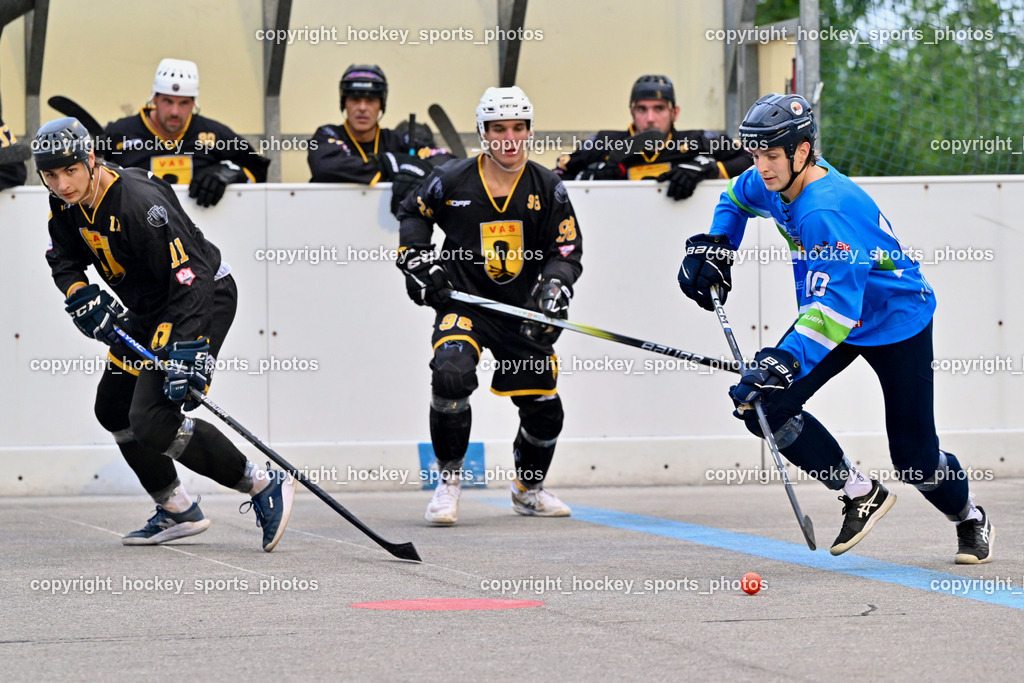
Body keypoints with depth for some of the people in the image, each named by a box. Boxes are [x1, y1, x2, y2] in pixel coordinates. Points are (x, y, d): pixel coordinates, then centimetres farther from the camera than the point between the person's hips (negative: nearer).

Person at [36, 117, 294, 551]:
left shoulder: (139, 202, -30)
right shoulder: (68, 204, -5)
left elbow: (189, 277, -32)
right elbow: (65, 261, 10)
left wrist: (188, 352, -38)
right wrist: (83, 298, -10)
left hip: (204, 299, -10)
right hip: (148, 307, 10)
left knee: (152, 421, -19)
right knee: (113, 409, 16)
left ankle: (264, 487, -11)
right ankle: (178, 512, 28)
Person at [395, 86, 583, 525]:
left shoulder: (548, 188, -3)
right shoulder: (451, 181, -7)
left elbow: (567, 250, 2)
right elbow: (412, 214, 12)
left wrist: (554, 287, -16)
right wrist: (417, 262, 0)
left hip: (523, 308, 2)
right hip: (462, 302, -2)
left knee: (543, 407, 4)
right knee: (451, 373, -29)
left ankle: (528, 490, 33)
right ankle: (448, 479, -10)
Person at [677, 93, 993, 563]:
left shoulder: (827, 211, -34)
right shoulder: (772, 183, -7)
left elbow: (837, 303, -41)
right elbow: (737, 197, 19)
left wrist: (784, 361, -48)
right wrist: (714, 245, 3)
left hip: (897, 322, -8)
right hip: (832, 313, 8)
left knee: (914, 458, -4)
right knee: (759, 405, -13)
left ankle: (971, 520, 30)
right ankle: (862, 495, 2)